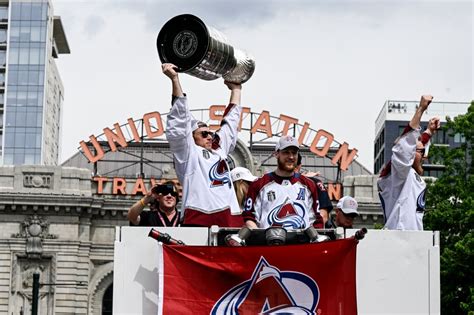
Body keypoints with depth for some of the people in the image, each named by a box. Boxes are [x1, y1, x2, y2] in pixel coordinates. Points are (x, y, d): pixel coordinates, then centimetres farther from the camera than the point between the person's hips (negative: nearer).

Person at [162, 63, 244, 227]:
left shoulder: (219, 150, 28)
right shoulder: (188, 153, 10)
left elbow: (230, 122, 37)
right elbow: (180, 120, 4)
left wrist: (235, 89, 46)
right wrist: (175, 80, 1)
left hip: (230, 220, 7)